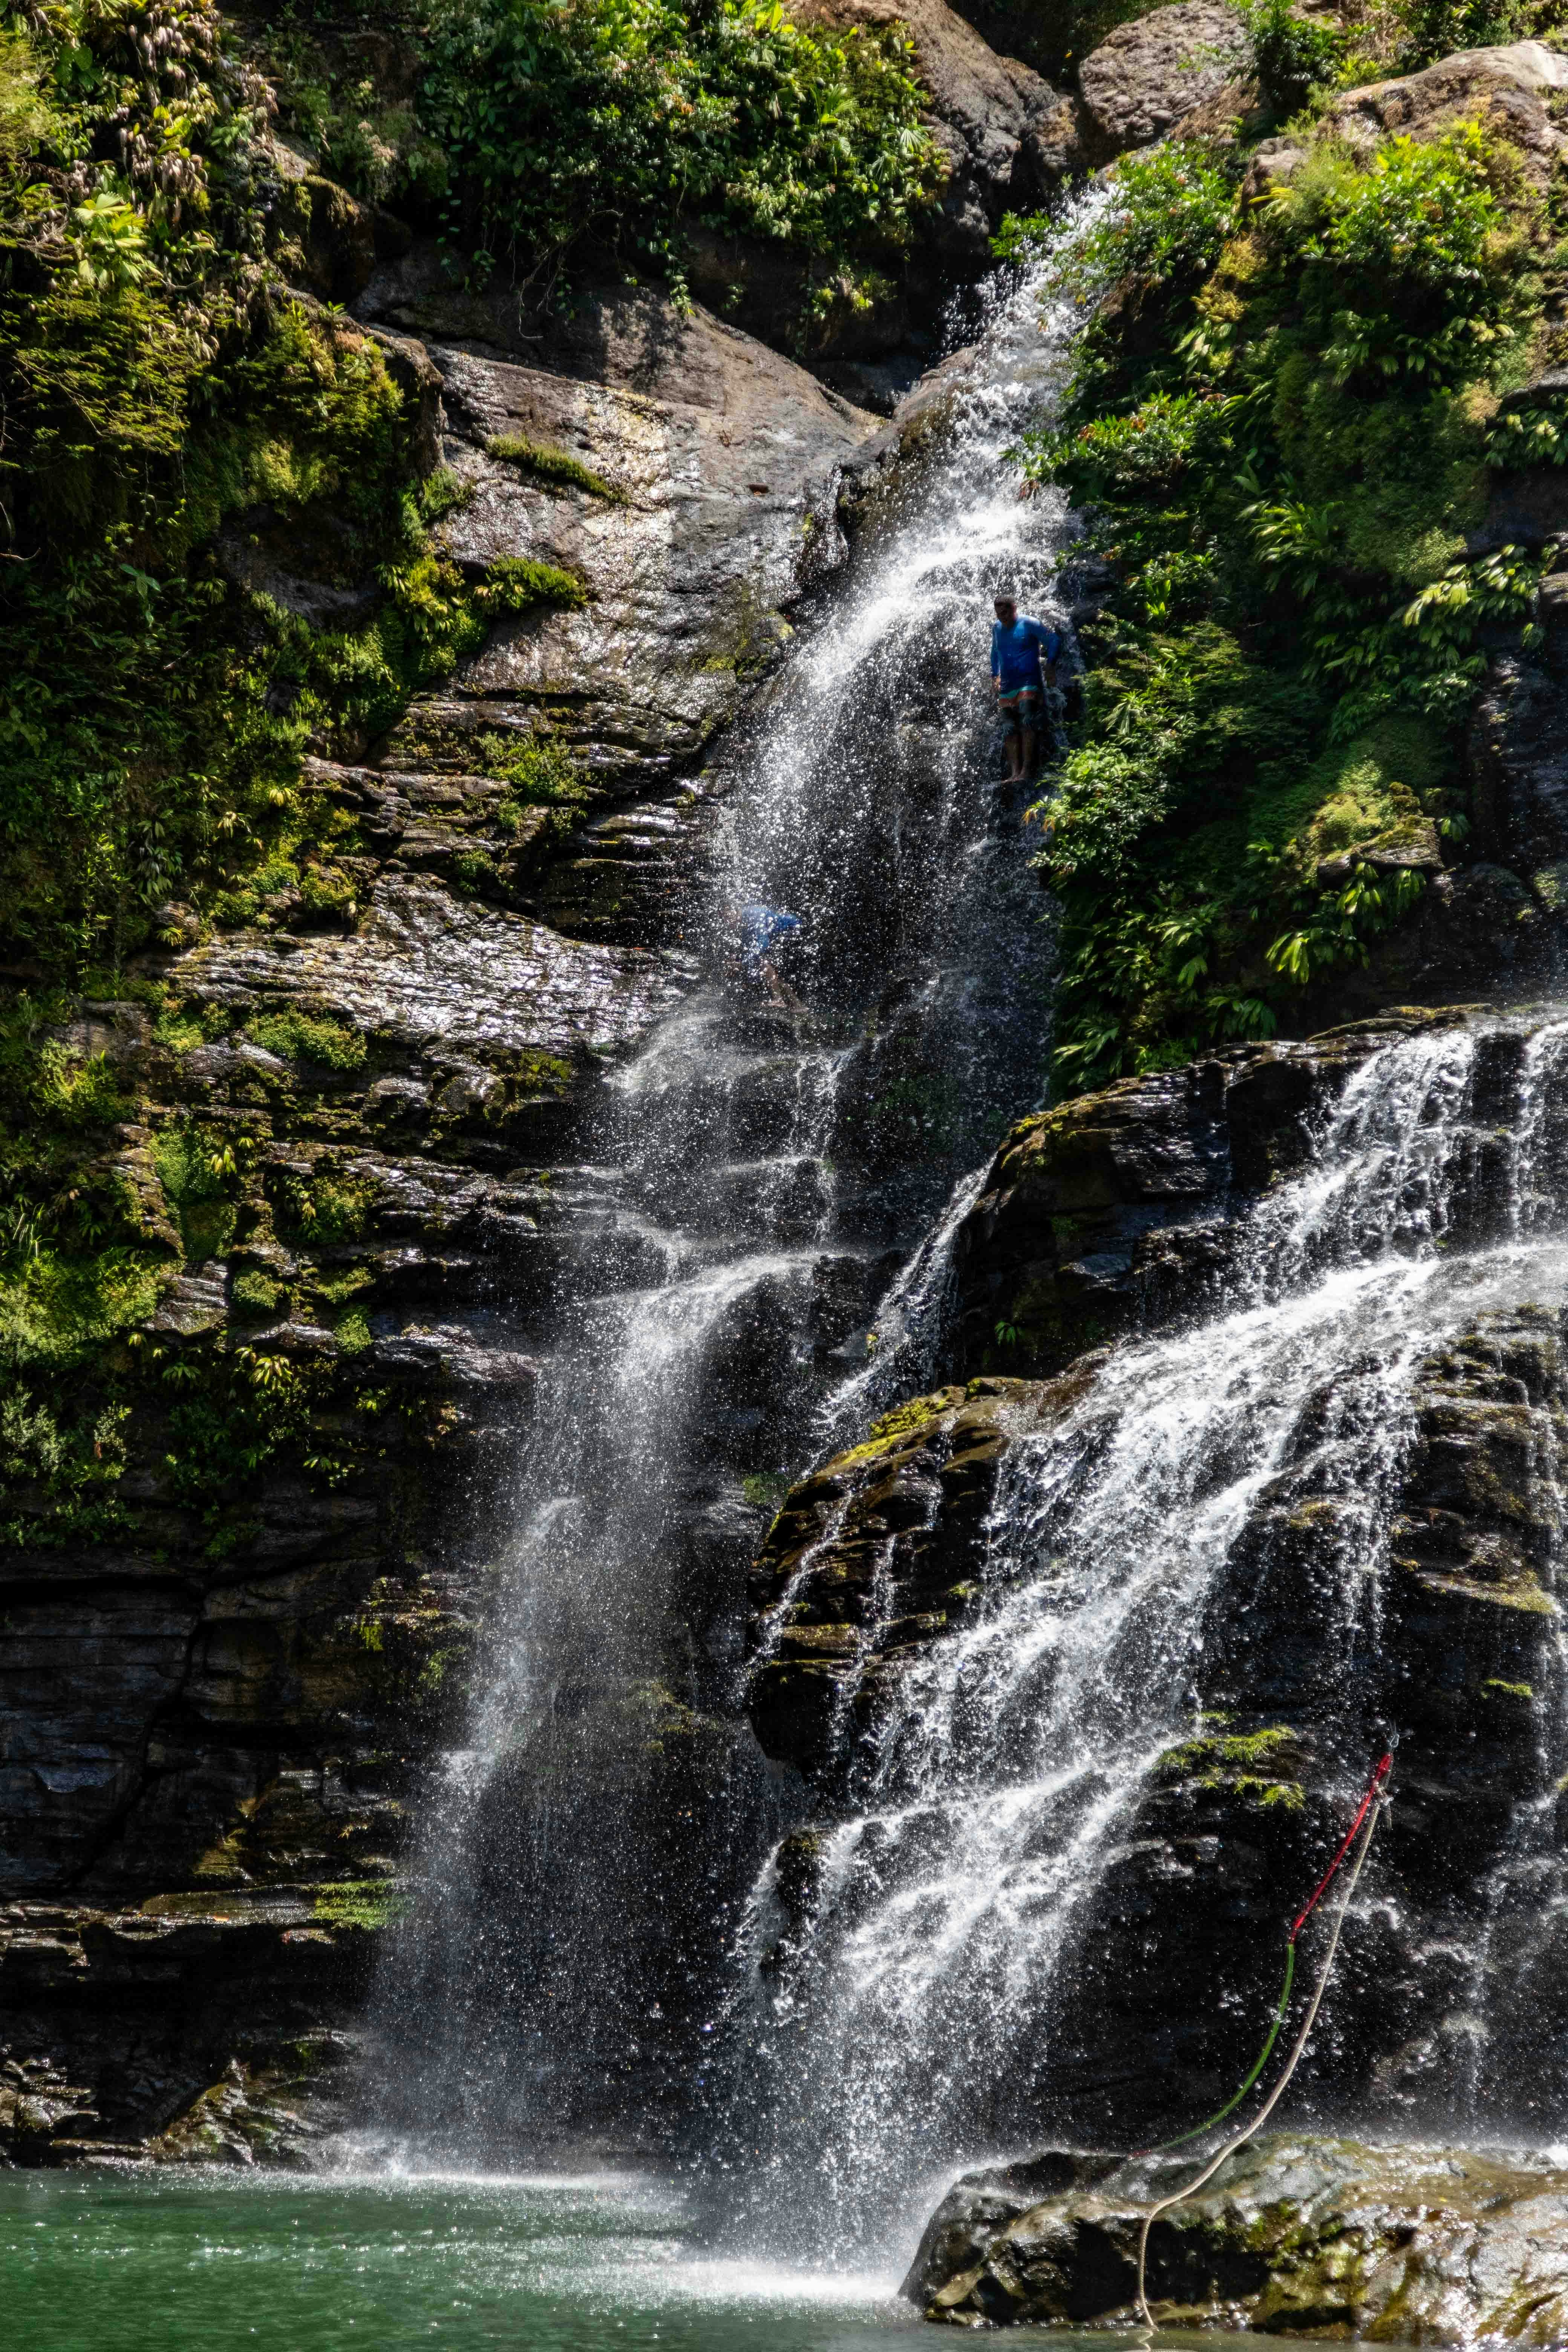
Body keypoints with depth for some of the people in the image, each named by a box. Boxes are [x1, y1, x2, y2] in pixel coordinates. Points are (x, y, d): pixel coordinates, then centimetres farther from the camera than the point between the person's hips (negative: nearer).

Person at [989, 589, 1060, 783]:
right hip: (1007, 687, 7)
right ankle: (1014, 773, -4)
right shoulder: (998, 629, 14)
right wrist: (996, 676, 22)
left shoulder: (1029, 624, -5)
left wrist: (1050, 666, -11)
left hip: (1028, 684, -7)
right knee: (1011, 730, -1)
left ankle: (1027, 770, -23)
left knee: (1027, 725, -19)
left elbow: (1054, 641, -4)